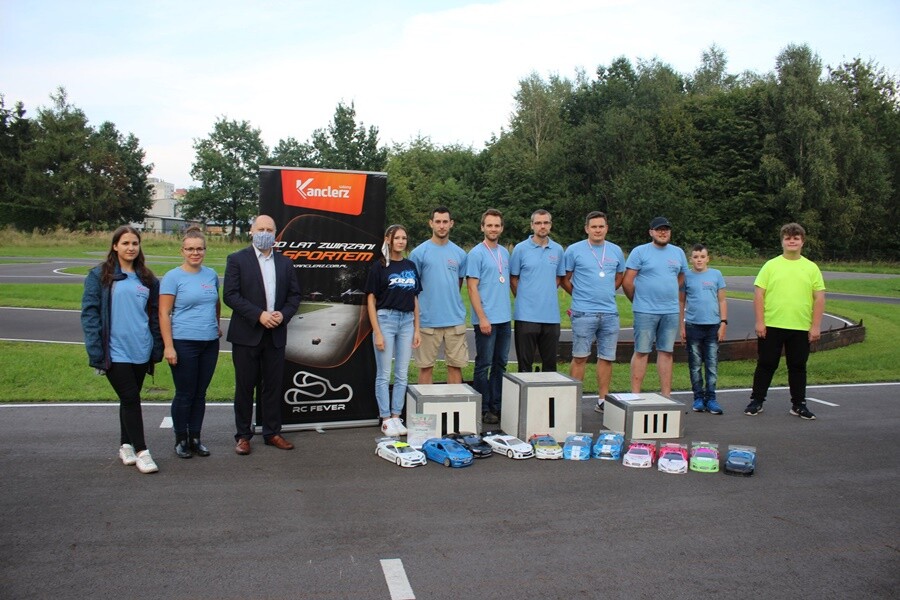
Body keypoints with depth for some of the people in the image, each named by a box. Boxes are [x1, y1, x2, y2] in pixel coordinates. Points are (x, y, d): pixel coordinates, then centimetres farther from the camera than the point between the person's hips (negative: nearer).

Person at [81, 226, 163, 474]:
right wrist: (95, 351, -11)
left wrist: (157, 349, 8)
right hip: (115, 351, -4)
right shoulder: (99, 275, -2)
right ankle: (141, 451, 2)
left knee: (130, 399, 13)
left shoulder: (147, 278, 10)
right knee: (130, 398, -6)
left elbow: (155, 315, 13)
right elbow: (89, 313, -5)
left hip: (141, 351, 4)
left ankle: (126, 446, 27)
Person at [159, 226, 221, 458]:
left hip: (210, 343, 5)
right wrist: (168, 346, -15)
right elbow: (164, 313, -9)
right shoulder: (173, 277, -6)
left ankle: (195, 438, 21)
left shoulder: (211, 274, 9)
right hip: (184, 343, -4)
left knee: (200, 394, 11)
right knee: (185, 394, 3)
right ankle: (181, 440, 17)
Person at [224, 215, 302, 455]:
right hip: (246, 334, -3)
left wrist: (283, 314, -8)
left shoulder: (285, 263, 11)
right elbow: (230, 294, -9)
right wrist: (259, 315, -17)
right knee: (245, 386, 4)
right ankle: (243, 435, 15)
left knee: (273, 386, 9)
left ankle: (272, 432, 19)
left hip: (275, 335, 3)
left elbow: (294, 295, 11)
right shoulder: (237, 259, -1)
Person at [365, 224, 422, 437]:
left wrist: (417, 329, 8)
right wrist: (377, 333, -11)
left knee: (402, 374, 8)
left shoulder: (410, 266, 11)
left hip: (407, 321, 5)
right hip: (386, 319, -5)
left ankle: (396, 417, 17)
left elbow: (415, 299, 14)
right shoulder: (379, 266, -3)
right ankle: (385, 419, 11)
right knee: (384, 374, 2)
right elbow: (371, 300, -5)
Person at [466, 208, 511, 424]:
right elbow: (472, 288, -12)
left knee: (500, 364, 12)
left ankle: (496, 406, 21)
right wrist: (482, 318, -16)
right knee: (484, 365, 1)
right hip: (486, 319, -7)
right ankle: (483, 409, 9)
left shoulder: (505, 253, 13)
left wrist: (509, 311, 10)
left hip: (505, 318, 7)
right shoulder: (476, 254, -8)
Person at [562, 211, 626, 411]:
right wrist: (581, 295, 7)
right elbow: (565, 279, 5)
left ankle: (602, 400, 18)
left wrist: (605, 294, 14)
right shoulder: (574, 250, -1)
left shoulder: (616, 251, 10)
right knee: (580, 357, -1)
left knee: (607, 357, 8)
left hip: (610, 312, 4)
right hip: (583, 313, -4)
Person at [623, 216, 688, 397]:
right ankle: (635, 395, 6)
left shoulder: (678, 252, 12)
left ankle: (666, 395, 15)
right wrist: (638, 301, 5)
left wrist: (668, 295, 14)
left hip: (671, 312, 4)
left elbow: (681, 278, 21)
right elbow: (627, 282, -4)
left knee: (666, 352, 8)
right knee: (641, 352, 0)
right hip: (645, 312, -4)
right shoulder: (639, 252, -3)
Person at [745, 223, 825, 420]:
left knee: (798, 367, 10)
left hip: (801, 328, 1)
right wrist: (759, 321, -7)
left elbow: (819, 298, 5)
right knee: (766, 365, 5)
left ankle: (799, 405, 22)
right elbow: (759, 294, 0)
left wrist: (816, 326, -2)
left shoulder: (812, 268, 6)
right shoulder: (771, 265, 3)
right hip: (771, 326, -1)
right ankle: (756, 402, 15)